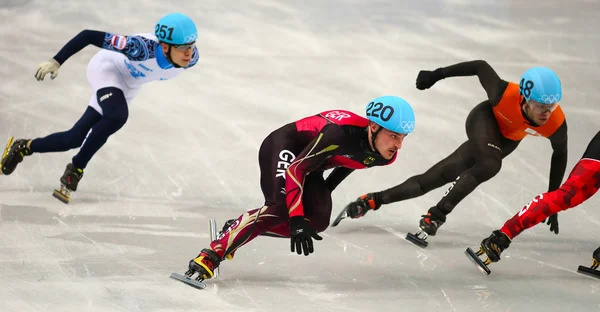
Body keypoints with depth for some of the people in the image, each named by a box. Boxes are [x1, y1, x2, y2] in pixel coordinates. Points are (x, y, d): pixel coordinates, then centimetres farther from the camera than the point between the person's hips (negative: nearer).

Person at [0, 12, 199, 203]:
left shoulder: (191, 58, -25)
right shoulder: (143, 47, -42)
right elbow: (88, 35, -34)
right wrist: (56, 62, -32)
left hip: (127, 88, 6)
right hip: (107, 69, -6)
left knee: (76, 138, 4)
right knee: (116, 117, -35)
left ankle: (24, 147, 27)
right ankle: (76, 169, -16)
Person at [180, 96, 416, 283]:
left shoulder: (385, 155, -12)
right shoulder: (342, 132, -37)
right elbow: (295, 169, -34)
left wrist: (326, 188, 19)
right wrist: (297, 220, -39)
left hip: (310, 160, 8)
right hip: (284, 147, -8)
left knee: (317, 222, -10)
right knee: (281, 208, -29)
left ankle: (236, 228, 3)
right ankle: (211, 256, -28)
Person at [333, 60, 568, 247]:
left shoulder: (556, 124, -33)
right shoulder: (504, 95, -39)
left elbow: (560, 154, -12)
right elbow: (481, 67, -20)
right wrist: (438, 74, -9)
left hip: (506, 140, 3)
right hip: (485, 120, -3)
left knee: (435, 178, 0)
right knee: (490, 164, -36)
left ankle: (373, 200, 12)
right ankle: (434, 218, -26)